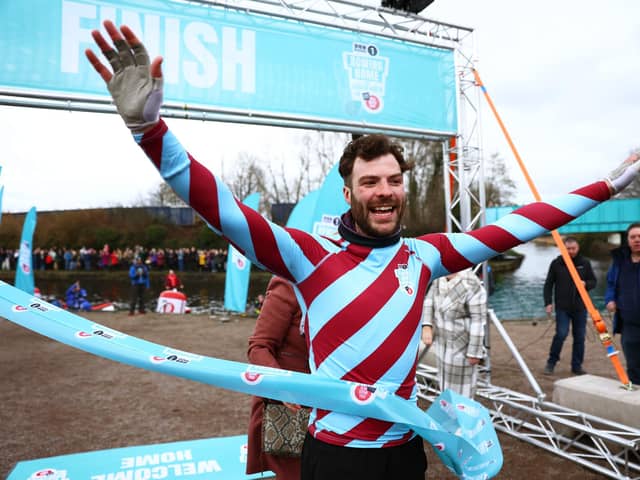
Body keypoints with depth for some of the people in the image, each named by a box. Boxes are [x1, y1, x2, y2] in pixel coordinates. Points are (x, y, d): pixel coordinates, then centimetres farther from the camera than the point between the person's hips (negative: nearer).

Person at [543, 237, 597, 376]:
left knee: (580, 337, 6)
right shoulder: (556, 263, 0)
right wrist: (548, 303, -5)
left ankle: (577, 366, 20)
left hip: (580, 307, 3)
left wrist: (586, 284, -12)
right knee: (561, 334, -11)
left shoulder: (585, 263, 5)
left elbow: (593, 281, 11)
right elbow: (548, 284, 3)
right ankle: (551, 363, 6)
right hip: (562, 307, -2)